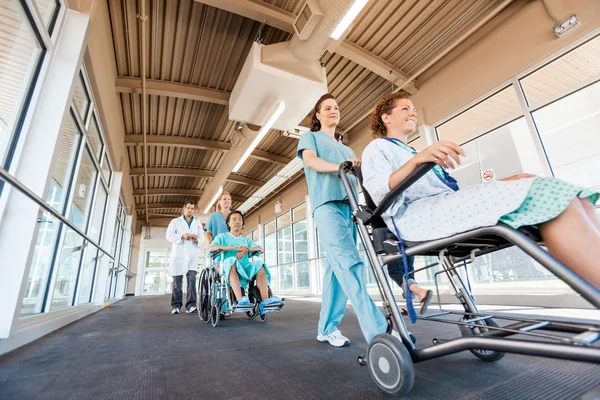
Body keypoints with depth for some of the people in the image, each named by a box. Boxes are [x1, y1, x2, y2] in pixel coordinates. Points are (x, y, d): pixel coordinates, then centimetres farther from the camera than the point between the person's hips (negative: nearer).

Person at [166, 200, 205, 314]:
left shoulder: (198, 223, 19)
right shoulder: (175, 221, 13)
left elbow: (202, 239, 12)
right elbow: (169, 235, -1)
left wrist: (197, 239, -11)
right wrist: (182, 236, -17)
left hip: (192, 254, 1)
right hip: (178, 254, -1)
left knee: (192, 278, -11)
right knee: (177, 280, 0)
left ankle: (191, 305, -13)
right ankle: (176, 305, 9)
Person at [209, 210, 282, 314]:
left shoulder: (246, 239, 27)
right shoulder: (222, 236, 17)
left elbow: (260, 249, 10)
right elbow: (211, 248, -5)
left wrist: (246, 250, -13)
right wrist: (236, 248, -17)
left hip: (245, 267, 3)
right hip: (229, 267, -3)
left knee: (260, 265, -25)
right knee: (231, 260, -35)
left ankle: (264, 301, -39)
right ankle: (239, 300, -48)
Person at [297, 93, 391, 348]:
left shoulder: (346, 148, 32)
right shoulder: (311, 137, 17)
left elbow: (357, 177, 22)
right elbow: (310, 161, -5)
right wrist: (339, 166, -21)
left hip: (350, 205, 6)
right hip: (326, 204, -6)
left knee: (338, 267, 3)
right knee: (349, 263, -19)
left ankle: (327, 328, 12)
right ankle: (377, 330, -21)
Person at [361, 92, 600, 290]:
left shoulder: (411, 152, 37)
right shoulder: (377, 148, 12)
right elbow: (377, 193, -11)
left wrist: (505, 181, 20)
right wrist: (417, 159, -27)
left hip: (450, 205, 8)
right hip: (419, 216, -8)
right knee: (537, 192, -24)